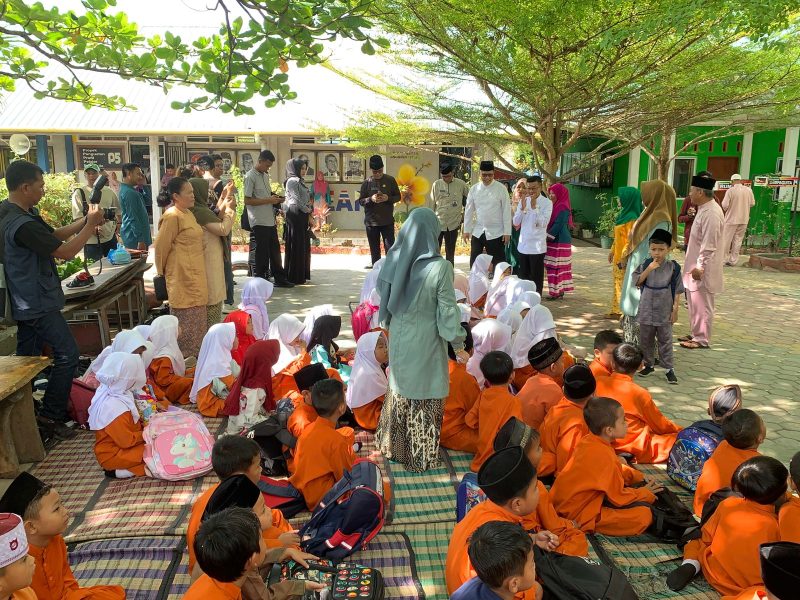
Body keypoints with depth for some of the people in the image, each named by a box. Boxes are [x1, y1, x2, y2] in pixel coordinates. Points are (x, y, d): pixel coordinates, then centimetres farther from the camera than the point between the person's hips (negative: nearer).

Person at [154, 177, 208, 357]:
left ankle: (194, 355, 26)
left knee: (196, 318, 15)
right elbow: (161, 247, -12)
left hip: (195, 274, 9)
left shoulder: (188, 213, 13)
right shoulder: (172, 216, -16)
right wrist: (161, 272, -3)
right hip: (182, 275, -9)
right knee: (185, 320, -1)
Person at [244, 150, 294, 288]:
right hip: (258, 222, -8)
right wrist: (268, 200, -17)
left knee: (275, 251, 13)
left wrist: (275, 199, 2)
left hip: (270, 220, 8)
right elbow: (247, 200, -15)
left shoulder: (265, 175, 15)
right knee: (259, 253, 0)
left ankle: (280, 279, 22)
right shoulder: (250, 176, -11)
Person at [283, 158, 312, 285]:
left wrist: (309, 215, 9)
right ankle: (294, 278, -2)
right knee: (296, 247, -6)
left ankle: (301, 275, 18)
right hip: (296, 216, -10)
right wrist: (308, 210, -4)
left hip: (302, 218, 10)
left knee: (304, 247, 11)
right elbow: (296, 200, -15)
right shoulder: (293, 181, -9)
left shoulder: (300, 181, 21)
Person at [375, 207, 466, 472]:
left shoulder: (394, 259, -6)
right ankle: (422, 455, 23)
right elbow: (447, 310, -15)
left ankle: (394, 446, 37)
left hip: (399, 337, 5)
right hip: (426, 340, -5)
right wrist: (458, 344, -3)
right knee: (425, 395, 10)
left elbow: (383, 296, 4)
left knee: (400, 390, 21)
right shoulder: (440, 267, -19)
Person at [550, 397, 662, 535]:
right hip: (579, 515, -9)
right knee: (644, 516, -16)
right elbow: (619, 497, -12)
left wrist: (635, 476, 10)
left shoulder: (588, 440, 3)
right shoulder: (604, 455, -23)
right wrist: (645, 493, 3)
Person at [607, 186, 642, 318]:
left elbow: (630, 240, -21)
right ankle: (616, 311, 23)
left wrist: (623, 257, -22)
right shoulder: (624, 214, 11)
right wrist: (612, 250, 20)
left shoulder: (632, 218, -18)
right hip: (618, 256, 10)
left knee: (624, 284, -2)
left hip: (625, 258, -10)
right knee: (618, 283, 15)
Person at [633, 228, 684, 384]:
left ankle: (669, 368, 12)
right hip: (646, 310, 3)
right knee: (645, 339, 12)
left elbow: (678, 290, -3)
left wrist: (675, 309, -6)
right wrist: (649, 269, -17)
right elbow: (637, 282, -7)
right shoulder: (645, 265, 0)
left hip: (665, 311, -2)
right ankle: (649, 364, 27)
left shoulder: (673, 267, -6)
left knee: (665, 340, 5)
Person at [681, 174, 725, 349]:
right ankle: (696, 334, 30)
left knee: (701, 304, 0)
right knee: (694, 302, 18)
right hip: (697, 266, 10)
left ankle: (702, 339, 10)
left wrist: (700, 267, -21)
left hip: (703, 270, -10)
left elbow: (709, 246, -23)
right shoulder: (704, 209, 11)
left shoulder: (711, 213, -21)